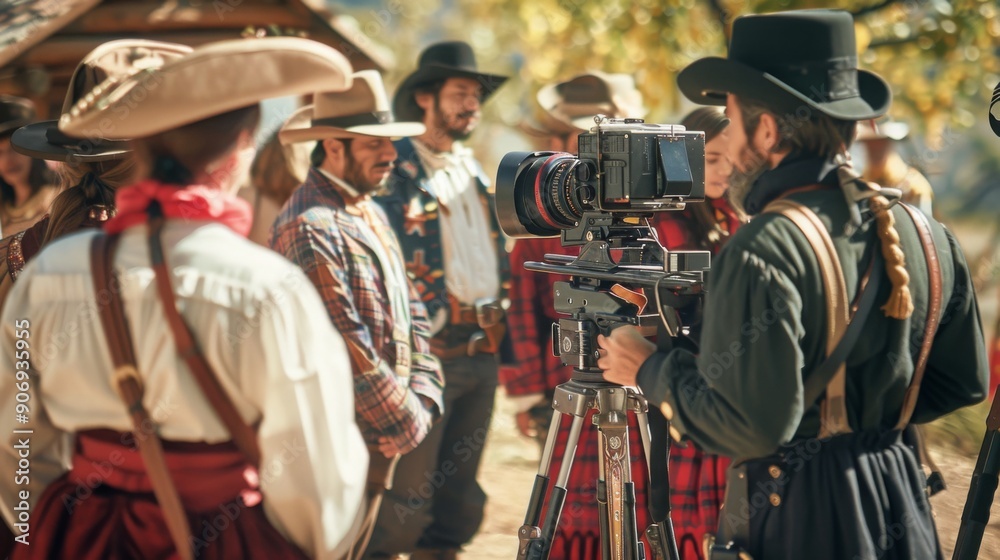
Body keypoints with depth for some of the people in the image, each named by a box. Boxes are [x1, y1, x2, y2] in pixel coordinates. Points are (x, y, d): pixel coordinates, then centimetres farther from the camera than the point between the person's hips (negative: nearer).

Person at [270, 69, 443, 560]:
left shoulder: (371, 215, 13)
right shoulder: (309, 228, -19)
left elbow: (411, 313, 16)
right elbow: (346, 351, -22)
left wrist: (424, 398, 2)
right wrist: (407, 422, -12)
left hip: (381, 436, 9)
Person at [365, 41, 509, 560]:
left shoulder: (474, 172, 17)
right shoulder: (396, 170, -7)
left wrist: (501, 323, 15)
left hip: (483, 348, 7)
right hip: (430, 348, -7)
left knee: (459, 495, 12)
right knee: (407, 492, -7)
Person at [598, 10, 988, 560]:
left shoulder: (765, 250, -20)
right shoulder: (923, 233, 3)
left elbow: (748, 426, -23)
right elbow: (963, 383, 12)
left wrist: (650, 369, -9)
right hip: (899, 508, 7)